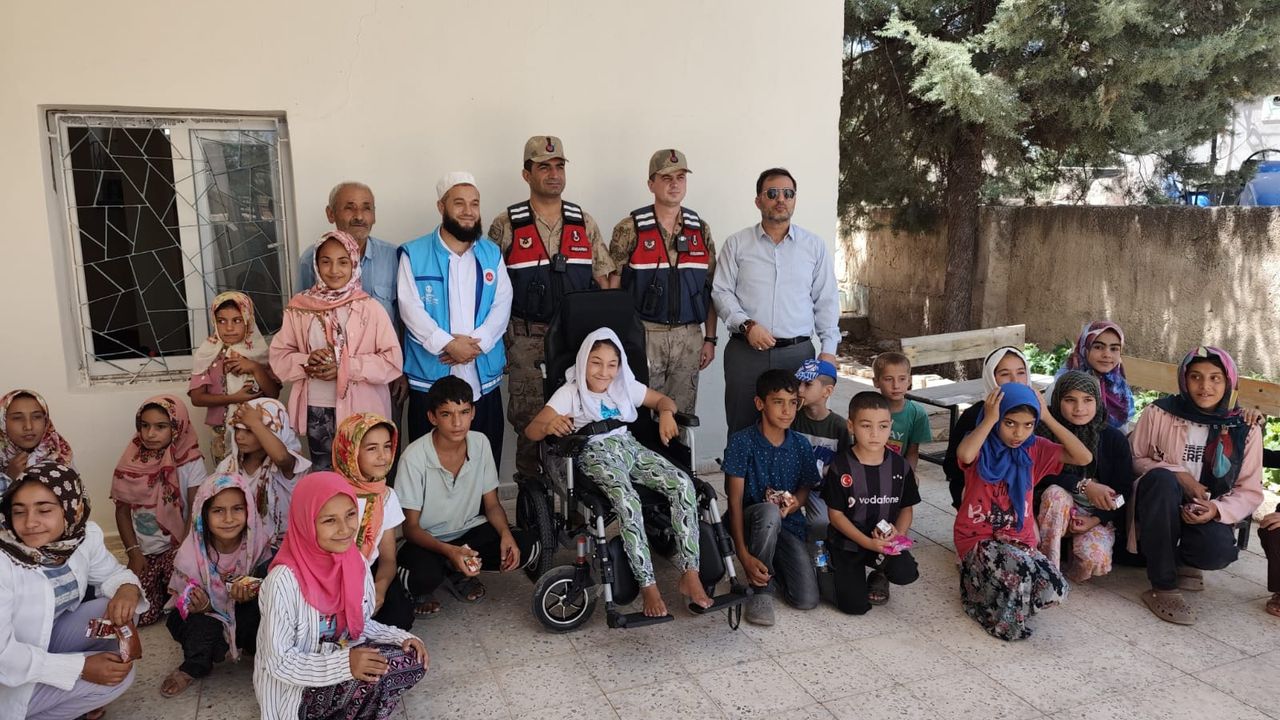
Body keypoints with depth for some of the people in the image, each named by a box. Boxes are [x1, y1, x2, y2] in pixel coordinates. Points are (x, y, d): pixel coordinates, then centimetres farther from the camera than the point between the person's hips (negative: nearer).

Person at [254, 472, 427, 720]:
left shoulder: (356, 562, -9)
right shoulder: (285, 579, -27)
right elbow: (280, 662, -21)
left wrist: (401, 637, -11)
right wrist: (344, 664, -31)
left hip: (344, 661, 6)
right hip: (296, 688, -6)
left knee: (412, 661, -12)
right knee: (376, 671, -26)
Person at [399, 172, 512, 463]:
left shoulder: (492, 253, 11)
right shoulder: (414, 254, 1)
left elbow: (502, 305, 2)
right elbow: (411, 308, -8)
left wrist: (476, 343, -13)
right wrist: (448, 344, -19)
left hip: (484, 377, 3)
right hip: (430, 377, -2)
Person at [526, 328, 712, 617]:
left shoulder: (627, 386, 10)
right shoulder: (570, 393, -3)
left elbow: (664, 400, 21)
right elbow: (531, 430, -9)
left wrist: (666, 413, -4)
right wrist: (549, 427, -33)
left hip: (629, 445, 5)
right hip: (595, 453, -5)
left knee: (683, 484, -22)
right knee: (627, 500, -37)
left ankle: (689, 574, -20)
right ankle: (647, 585, -27)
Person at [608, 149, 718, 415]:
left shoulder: (701, 229, 8)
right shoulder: (629, 229, -3)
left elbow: (710, 289, 11)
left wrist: (710, 338, 7)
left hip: (689, 336, 3)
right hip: (643, 335, -3)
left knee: (683, 418, 9)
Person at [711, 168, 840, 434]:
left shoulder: (815, 246, 10)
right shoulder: (737, 244, 7)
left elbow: (826, 301, 10)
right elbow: (721, 292, 3)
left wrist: (828, 348, 2)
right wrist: (747, 325, -12)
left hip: (798, 352, 1)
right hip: (746, 350, -1)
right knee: (742, 429, 2)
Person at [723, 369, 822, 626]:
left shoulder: (801, 445, -1)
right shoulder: (742, 441, -13)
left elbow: (804, 489, 12)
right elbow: (735, 500, -15)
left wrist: (794, 503, -15)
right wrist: (744, 555, -23)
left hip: (788, 524, 3)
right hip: (752, 520, -3)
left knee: (807, 600, -16)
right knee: (769, 511, -39)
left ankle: (773, 569, 19)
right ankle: (762, 587, -15)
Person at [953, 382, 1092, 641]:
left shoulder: (1034, 449, 4)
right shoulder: (980, 447, -8)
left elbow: (1084, 458, -8)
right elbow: (964, 455, -35)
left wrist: (1048, 418, -10)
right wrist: (989, 419, -24)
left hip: (1019, 538, 5)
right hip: (978, 537, -4)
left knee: (1054, 590, -21)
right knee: (1021, 570, -34)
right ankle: (1004, 621, -2)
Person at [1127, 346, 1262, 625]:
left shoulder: (1245, 429, -1)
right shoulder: (1159, 412, -6)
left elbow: (1250, 491, 1)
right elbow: (1133, 459, 0)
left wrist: (1218, 510, -20)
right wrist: (1177, 475, -16)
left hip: (1207, 514, 1)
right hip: (1160, 507, -1)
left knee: (1218, 551, -34)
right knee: (1161, 479, -36)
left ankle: (1180, 561, 9)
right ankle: (1163, 587, -27)